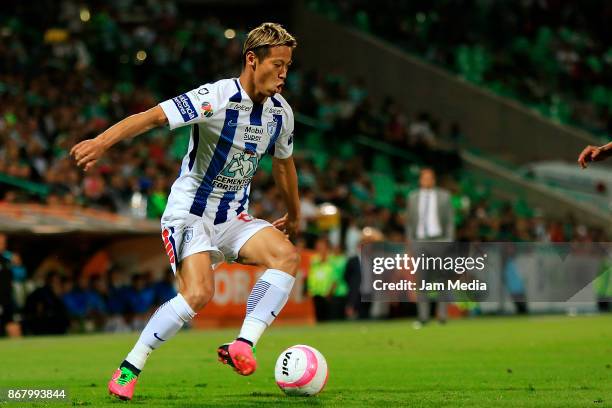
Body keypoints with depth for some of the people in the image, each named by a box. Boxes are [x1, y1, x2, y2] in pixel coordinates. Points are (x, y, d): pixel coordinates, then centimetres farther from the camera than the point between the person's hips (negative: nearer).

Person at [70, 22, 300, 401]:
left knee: (287, 255, -21)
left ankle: (242, 346, -24)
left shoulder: (281, 112, 2)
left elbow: (284, 163, 21)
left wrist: (294, 215, 34)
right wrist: (103, 141, -45)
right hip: (190, 213, -6)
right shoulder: (218, 97, -20)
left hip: (234, 219, 6)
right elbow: (152, 117, -30)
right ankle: (129, 369, -11)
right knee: (199, 292, -26)